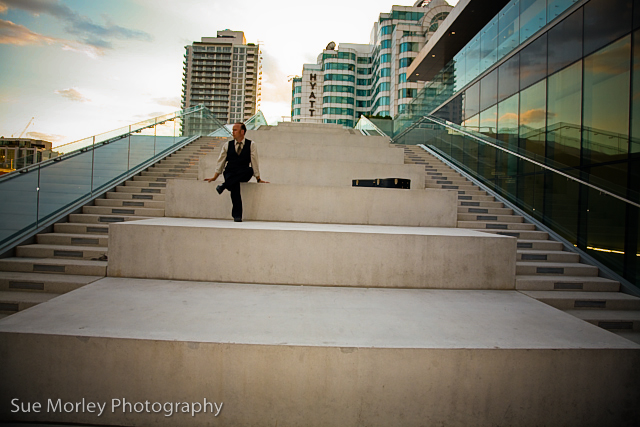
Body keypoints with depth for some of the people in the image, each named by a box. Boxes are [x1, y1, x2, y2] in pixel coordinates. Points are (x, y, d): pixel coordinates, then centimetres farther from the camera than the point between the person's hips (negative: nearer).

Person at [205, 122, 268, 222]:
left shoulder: (251, 145, 2)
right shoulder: (227, 145, 8)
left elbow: (254, 162, 0)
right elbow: (221, 162, 10)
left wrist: (258, 179, -2)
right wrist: (214, 177, 4)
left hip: (243, 175, -1)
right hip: (230, 174, 1)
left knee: (250, 170, -36)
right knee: (235, 184, -33)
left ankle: (224, 186, -31)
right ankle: (237, 215, -32)